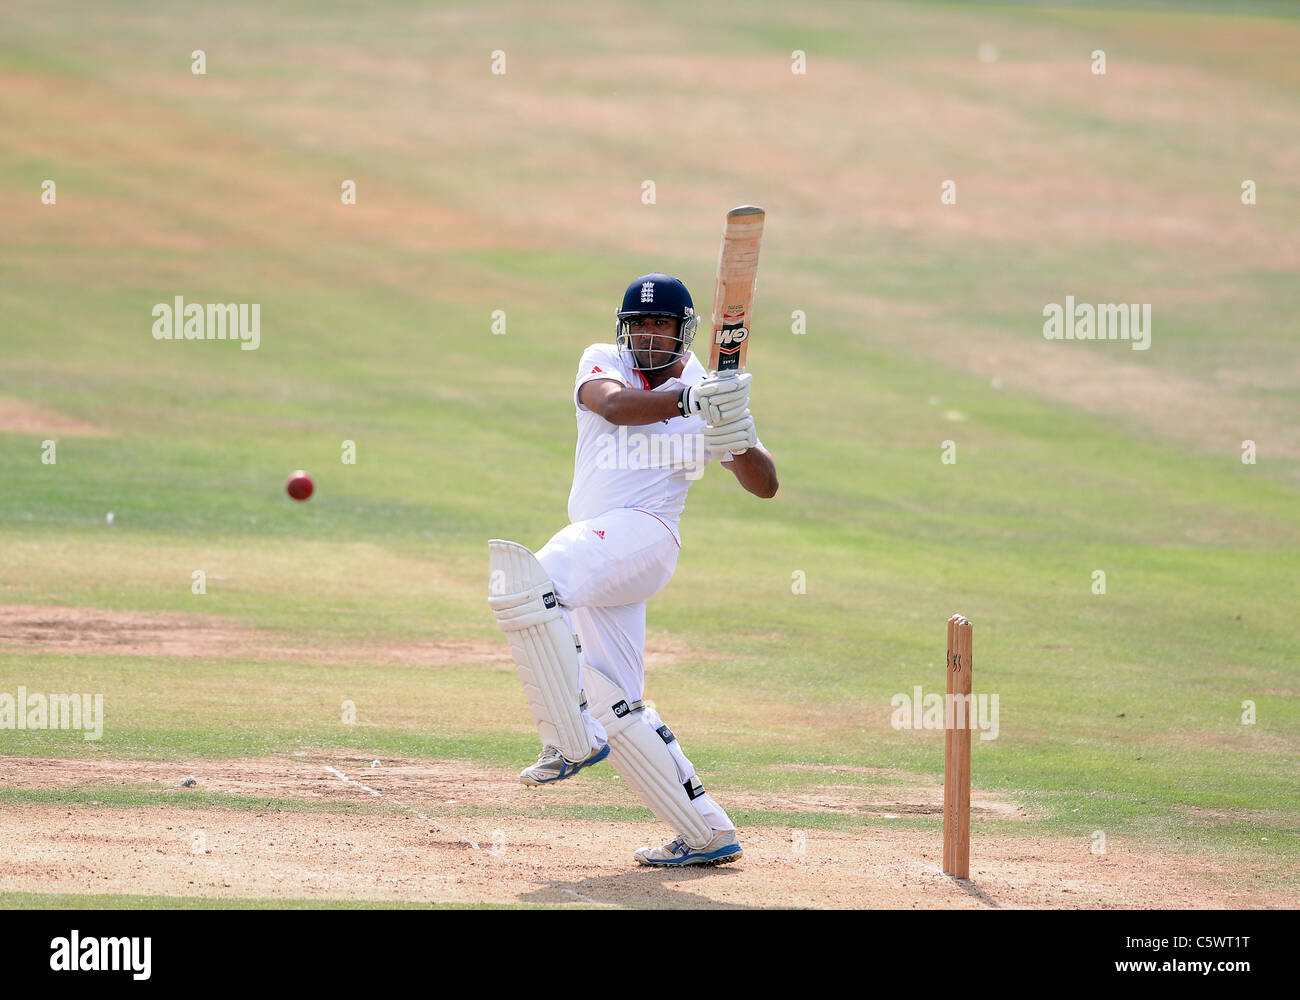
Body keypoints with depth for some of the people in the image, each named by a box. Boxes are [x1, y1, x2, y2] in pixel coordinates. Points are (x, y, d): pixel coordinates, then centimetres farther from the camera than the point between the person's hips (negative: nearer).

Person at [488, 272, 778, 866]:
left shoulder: (707, 391, 6)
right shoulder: (603, 362, 11)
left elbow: (765, 486, 5)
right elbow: (614, 405, -15)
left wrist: (739, 441, -17)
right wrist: (686, 401, -32)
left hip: (645, 534, -6)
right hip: (597, 543, 6)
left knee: (525, 581, -31)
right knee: (613, 702, 5)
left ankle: (571, 739, -29)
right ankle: (707, 833, 8)